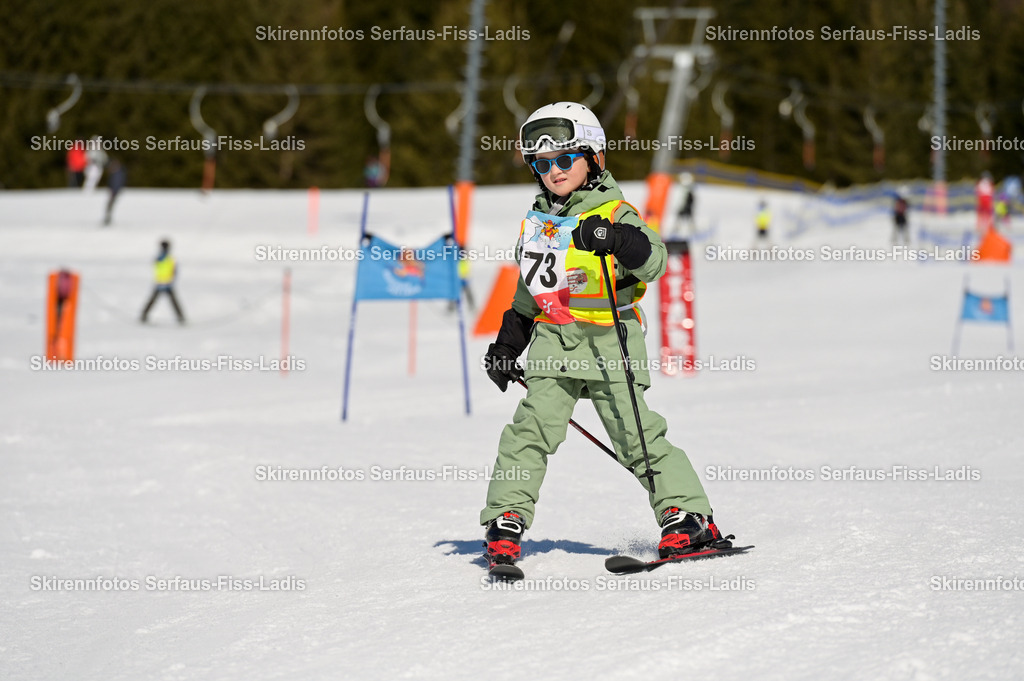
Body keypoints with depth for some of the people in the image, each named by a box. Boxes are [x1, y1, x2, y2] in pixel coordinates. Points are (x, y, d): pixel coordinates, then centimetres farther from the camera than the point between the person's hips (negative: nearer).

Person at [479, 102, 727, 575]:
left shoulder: (615, 214, -3)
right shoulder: (537, 223, 17)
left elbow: (653, 259, -19)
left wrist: (615, 240, -37)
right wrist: (507, 344, 28)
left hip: (607, 343, -5)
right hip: (552, 345, 5)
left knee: (636, 434, -8)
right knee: (530, 429, -7)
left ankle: (688, 516, -2)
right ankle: (506, 522, -2)